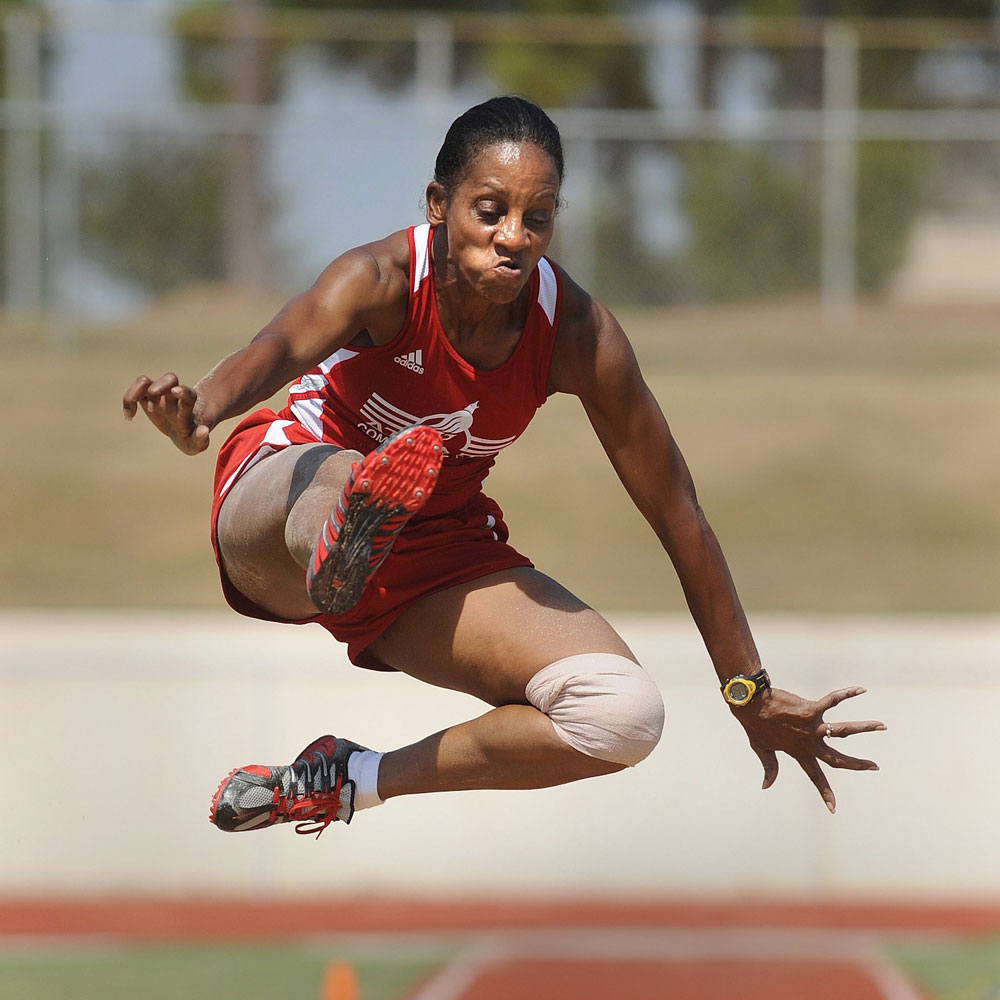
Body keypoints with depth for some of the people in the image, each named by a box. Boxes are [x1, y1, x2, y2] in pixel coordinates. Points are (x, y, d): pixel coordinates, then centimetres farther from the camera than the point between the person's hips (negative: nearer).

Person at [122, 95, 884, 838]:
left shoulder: (577, 334, -17)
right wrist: (201, 412, -73)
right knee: (332, 479, -41)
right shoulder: (385, 280, -25)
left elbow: (677, 514, -8)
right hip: (278, 512, -4)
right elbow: (283, 347, -48)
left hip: (440, 554, 4)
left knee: (626, 715, -18)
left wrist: (752, 697, -1)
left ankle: (353, 784, -12)